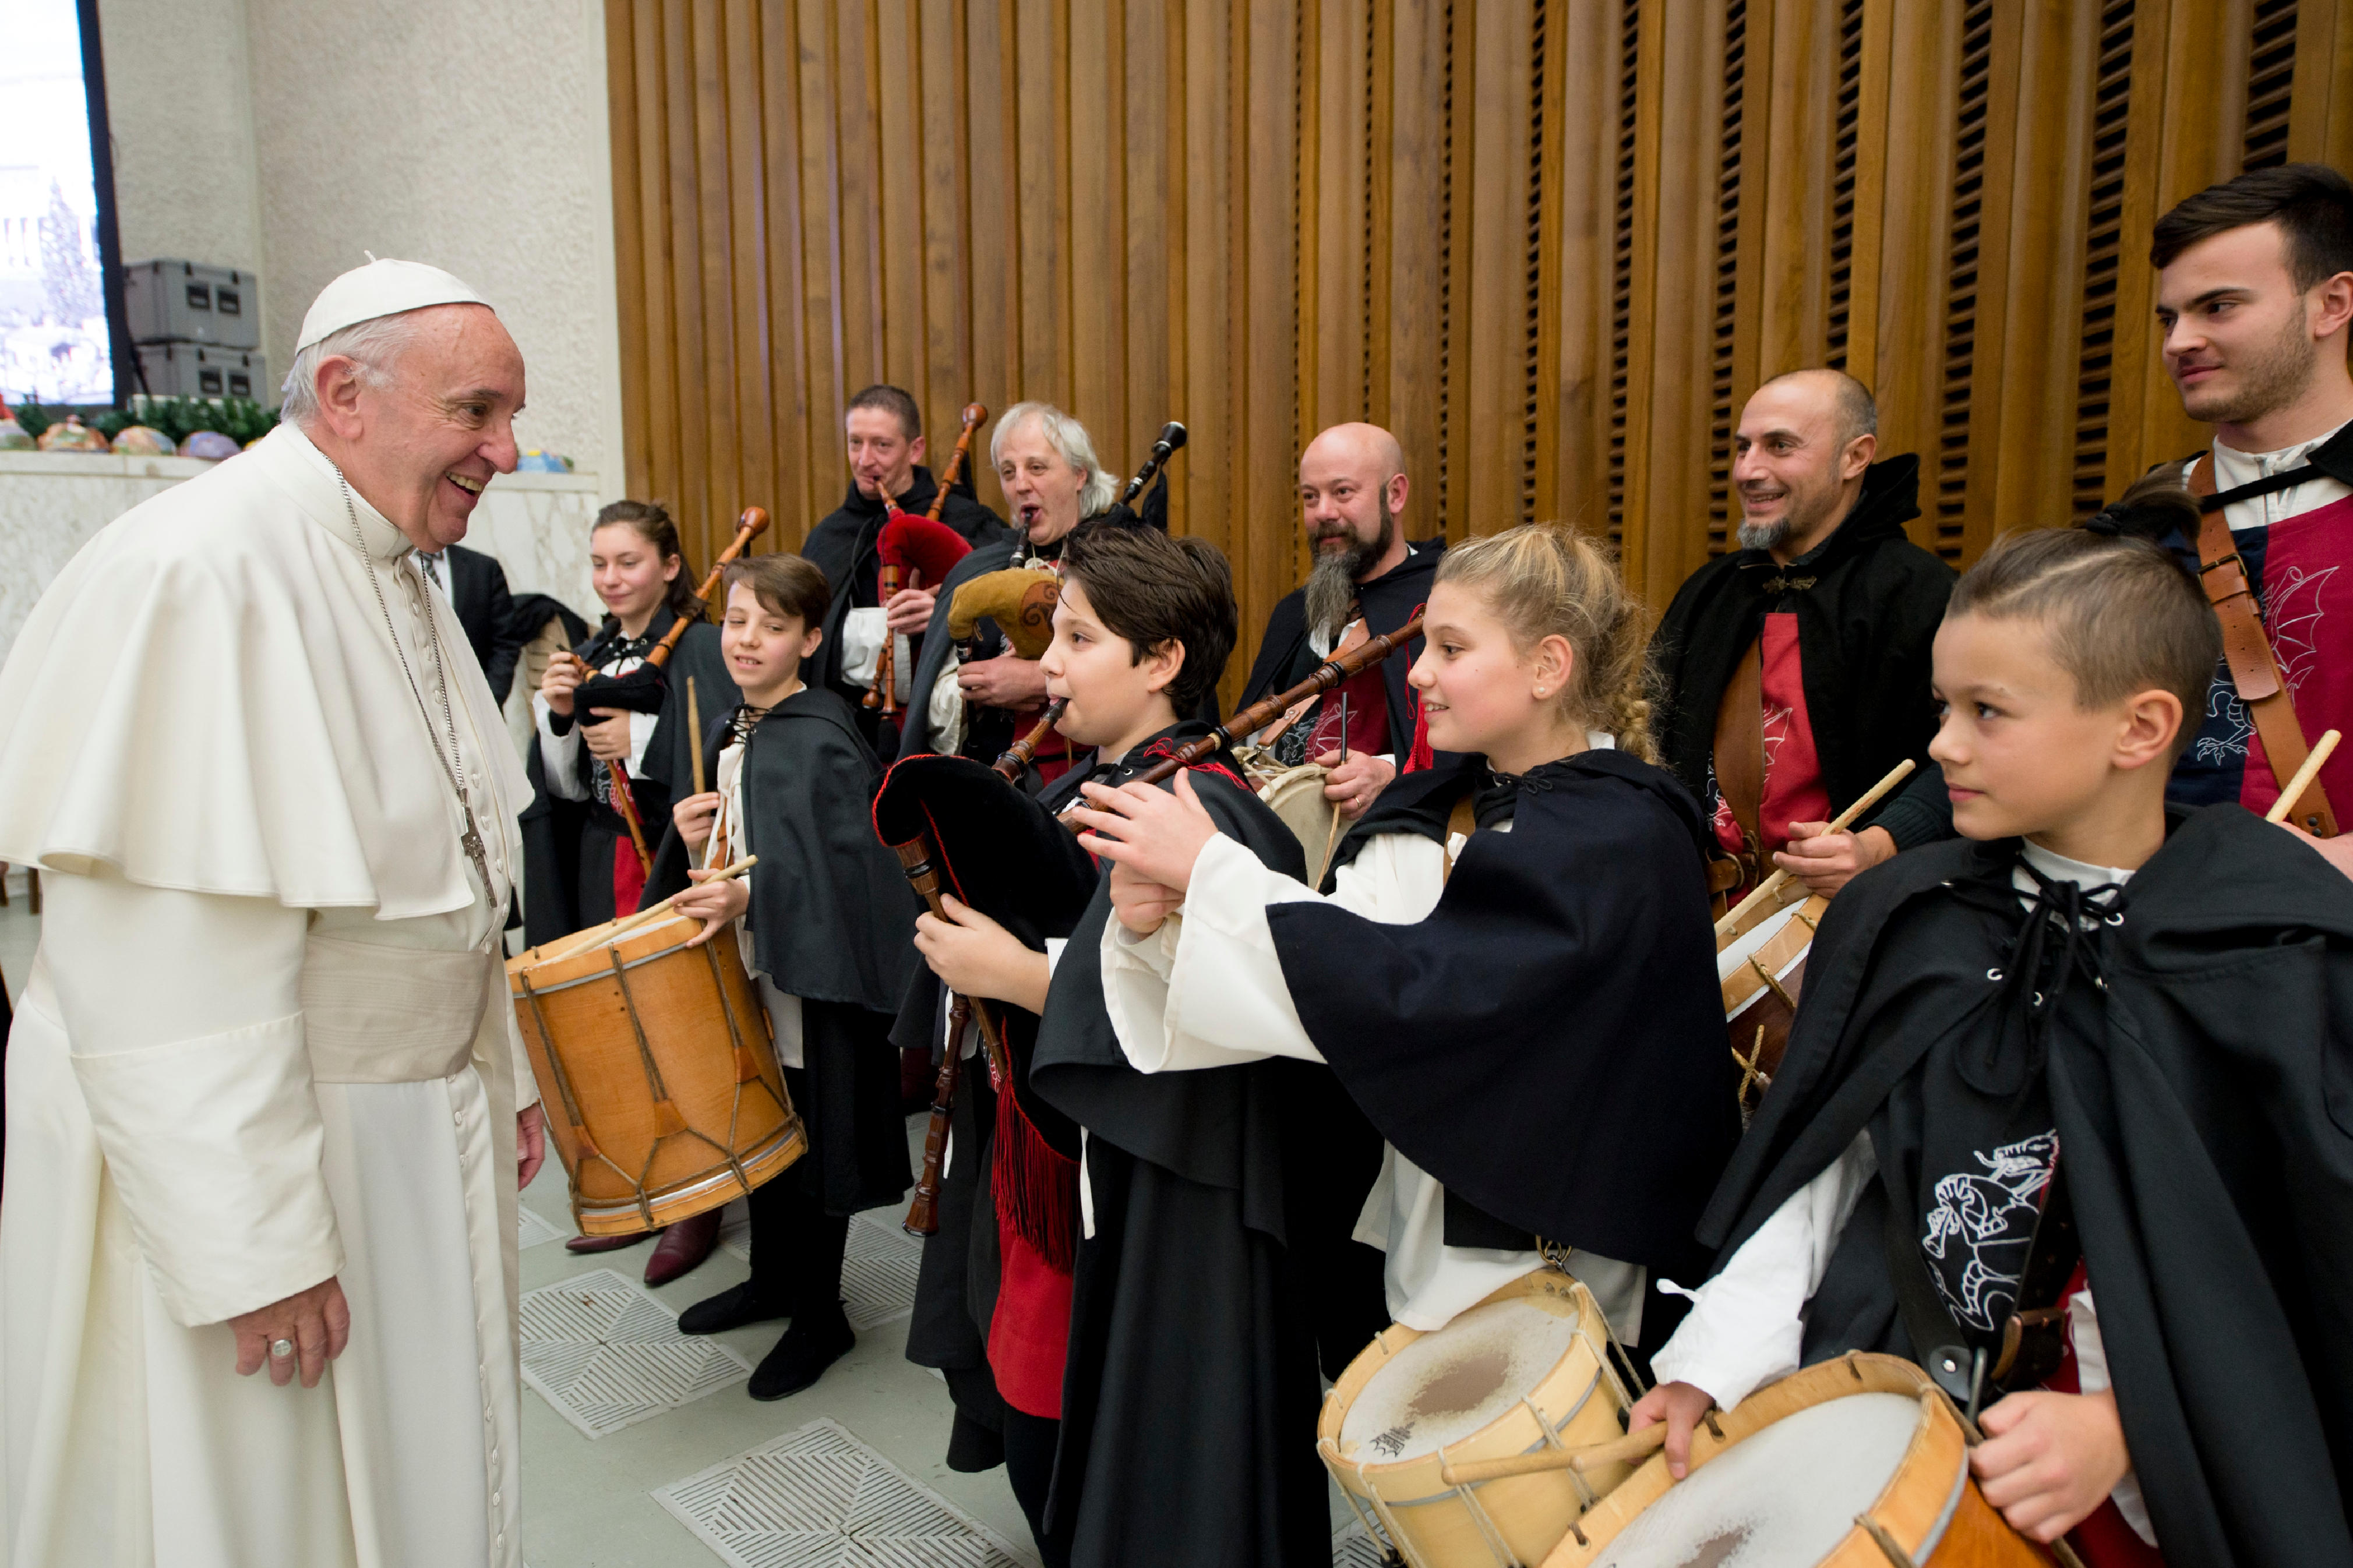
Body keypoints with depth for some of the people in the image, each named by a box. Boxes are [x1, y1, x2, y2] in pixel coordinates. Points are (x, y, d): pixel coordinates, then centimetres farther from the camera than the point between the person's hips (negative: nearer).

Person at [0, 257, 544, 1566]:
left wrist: (503, 1065, 15)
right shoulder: (201, 573, -21)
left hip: (415, 1137, 8)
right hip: (234, 1155, -8)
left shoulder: (398, 579, 8)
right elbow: (172, 967, -25)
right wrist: (256, 1249, -22)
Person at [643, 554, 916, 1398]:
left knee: (808, 1139, 4)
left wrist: (751, 897, -34)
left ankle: (819, 1315, 21)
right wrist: (693, 841, -4)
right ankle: (771, 1279, 38)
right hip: (741, 966, 8)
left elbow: (849, 866, -24)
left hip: (811, 977, -8)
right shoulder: (725, 733, 8)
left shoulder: (824, 742, -16)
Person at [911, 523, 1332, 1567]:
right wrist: (970, 938, -1)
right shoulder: (1071, 794, 7)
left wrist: (1019, 974, -20)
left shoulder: (1201, 812, -19)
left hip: (1165, 1224, -8)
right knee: (1041, 1451, 20)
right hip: (1059, 1174, 8)